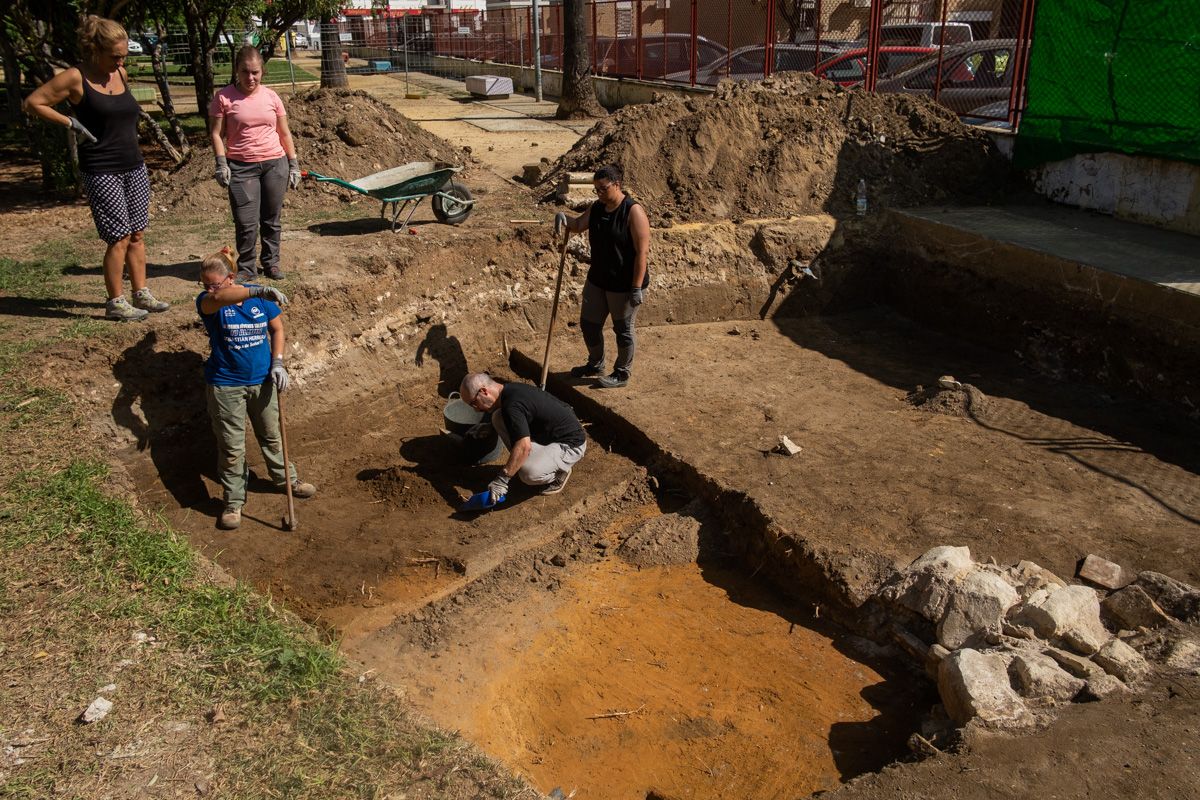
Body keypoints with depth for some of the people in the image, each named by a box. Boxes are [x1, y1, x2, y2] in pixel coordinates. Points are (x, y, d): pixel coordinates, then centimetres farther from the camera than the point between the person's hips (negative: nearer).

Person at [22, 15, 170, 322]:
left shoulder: (121, 74, 8)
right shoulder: (75, 78, -11)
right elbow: (33, 103, -7)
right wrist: (72, 123, -11)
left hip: (134, 167, 7)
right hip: (101, 173, -7)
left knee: (137, 234, 10)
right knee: (120, 237, -5)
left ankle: (141, 294, 19)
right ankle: (116, 303, 5)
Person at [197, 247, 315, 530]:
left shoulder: (260, 297, -6)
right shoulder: (207, 301, -15)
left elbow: (277, 329, 6)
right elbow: (219, 299, -40)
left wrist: (277, 363, -7)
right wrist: (258, 292, -53)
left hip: (262, 380, 3)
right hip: (225, 386, -3)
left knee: (271, 435, 20)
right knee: (232, 448, 4)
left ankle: (286, 479, 40)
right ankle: (233, 502, 18)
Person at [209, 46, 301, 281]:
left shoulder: (271, 96, 5)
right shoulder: (224, 98, -2)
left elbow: (284, 134, 11)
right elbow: (217, 134, -1)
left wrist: (294, 165, 8)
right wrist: (221, 164, -12)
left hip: (275, 163, 2)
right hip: (241, 167, -2)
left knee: (271, 219, 11)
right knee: (246, 223, -5)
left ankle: (271, 262, 25)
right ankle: (246, 268, 9)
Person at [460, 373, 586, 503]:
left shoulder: (512, 405, -28)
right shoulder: (509, 390, 2)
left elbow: (524, 447, -37)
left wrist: (501, 480, -34)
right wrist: (489, 427, 13)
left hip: (570, 445, -10)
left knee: (529, 473, -34)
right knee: (498, 417, 1)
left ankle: (561, 470, -2)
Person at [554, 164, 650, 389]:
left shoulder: (633, 211, -18)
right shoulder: (597, 207, 4)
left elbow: (642, 252, -20)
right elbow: (578, 225, 16)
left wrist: (637, 287, -22)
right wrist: (563, 218, -8)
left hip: (624, 284, -8)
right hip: (598, 279, 8)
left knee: (623, 329, 7)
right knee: (588, 323, 17)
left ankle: (622, 374, 25)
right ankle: (595, 364, 40)